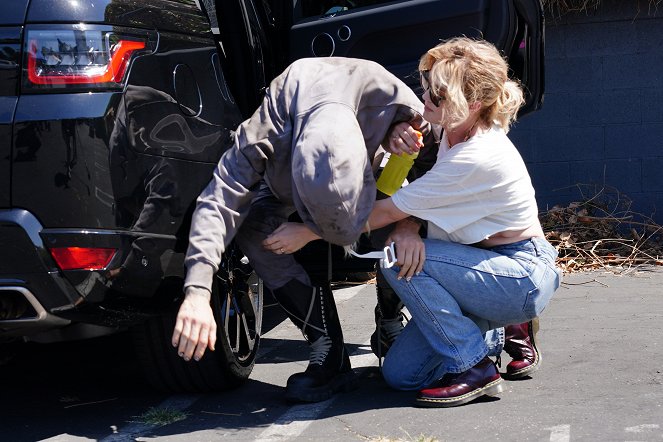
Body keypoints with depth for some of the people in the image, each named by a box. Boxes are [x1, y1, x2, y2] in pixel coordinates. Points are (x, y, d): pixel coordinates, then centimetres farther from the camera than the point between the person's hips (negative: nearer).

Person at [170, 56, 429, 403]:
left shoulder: (396, 102, -42)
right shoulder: (266, 132, -42)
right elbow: (221, 198, -43)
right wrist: (197, 291, -54)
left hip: (380, 159, 0)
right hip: (285, 171, 0)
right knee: (253, 228, -25)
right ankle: (329, 355, -21)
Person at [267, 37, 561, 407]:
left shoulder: (477, 158, -28)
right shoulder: (455, 131, -1)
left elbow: (388, 211, -22)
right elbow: (414, 204, 7)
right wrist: (409, 231, -16)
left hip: (527, 279, -8)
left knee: (398, 261, -26)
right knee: (400, 373, 0)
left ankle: (474, 369, -14)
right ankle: (503, 329, 18)